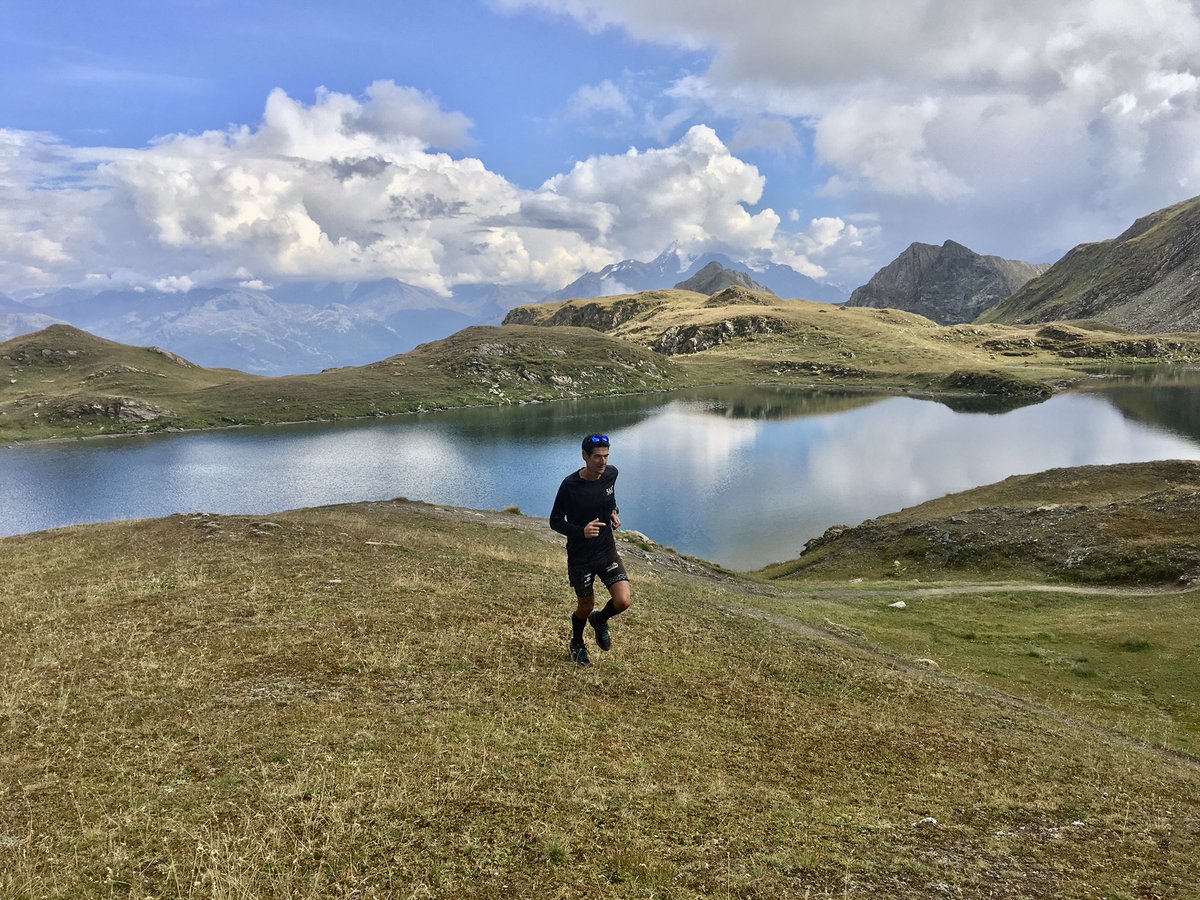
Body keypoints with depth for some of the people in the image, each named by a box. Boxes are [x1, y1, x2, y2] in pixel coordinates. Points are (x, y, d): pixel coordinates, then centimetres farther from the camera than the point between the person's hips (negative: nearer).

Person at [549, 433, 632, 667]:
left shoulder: (611, 474, -6)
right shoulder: (570, 485, -20)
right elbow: (555, 521, -12)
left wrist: (614, 512, 2)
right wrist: (581, 531, -28)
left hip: (608, 551, 3)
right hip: (580, 557, -3)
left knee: (623, 602, -10)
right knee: (585, 606, 12)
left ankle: (600, 620, 26)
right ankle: (576, 645, 43)